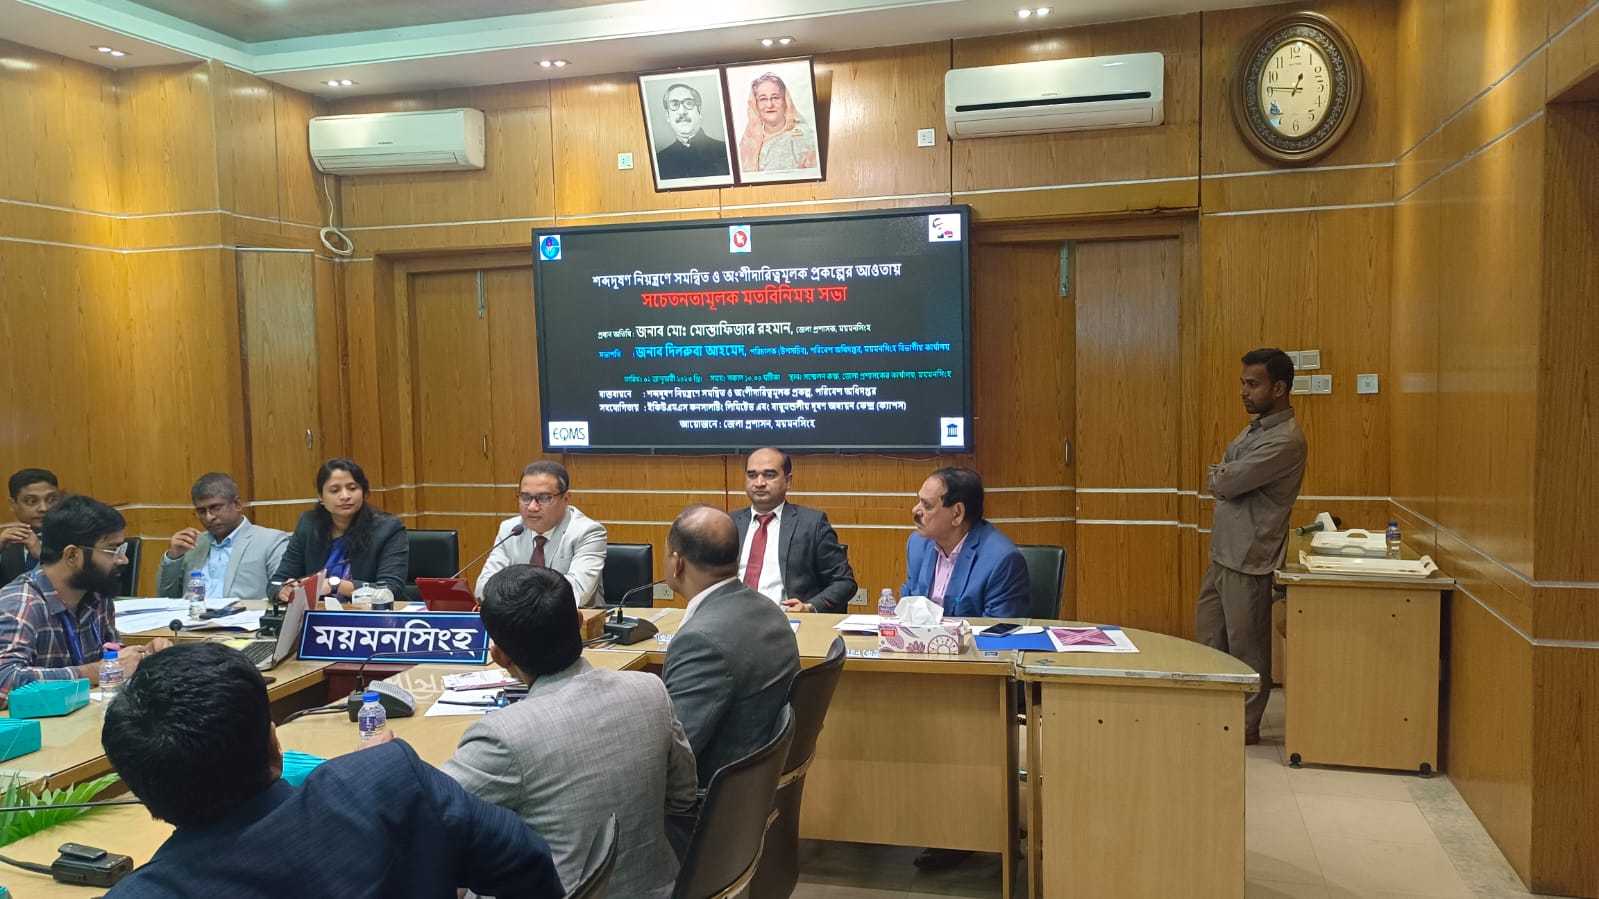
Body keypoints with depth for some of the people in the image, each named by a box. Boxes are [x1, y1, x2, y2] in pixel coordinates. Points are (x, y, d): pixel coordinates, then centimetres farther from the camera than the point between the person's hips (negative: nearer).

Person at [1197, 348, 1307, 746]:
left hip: (1248, 558, -10)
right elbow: (1220, 476, 18)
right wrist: (1225, 479, -2)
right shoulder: (1256, 427, 12)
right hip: (1223, 551, 10)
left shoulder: (1285, 440, -20)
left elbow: (1223, 483, -21)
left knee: (1246, 646, 3)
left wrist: (1220, 477, 0)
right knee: (1209, 638, 17)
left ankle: (1247, 727, 17)